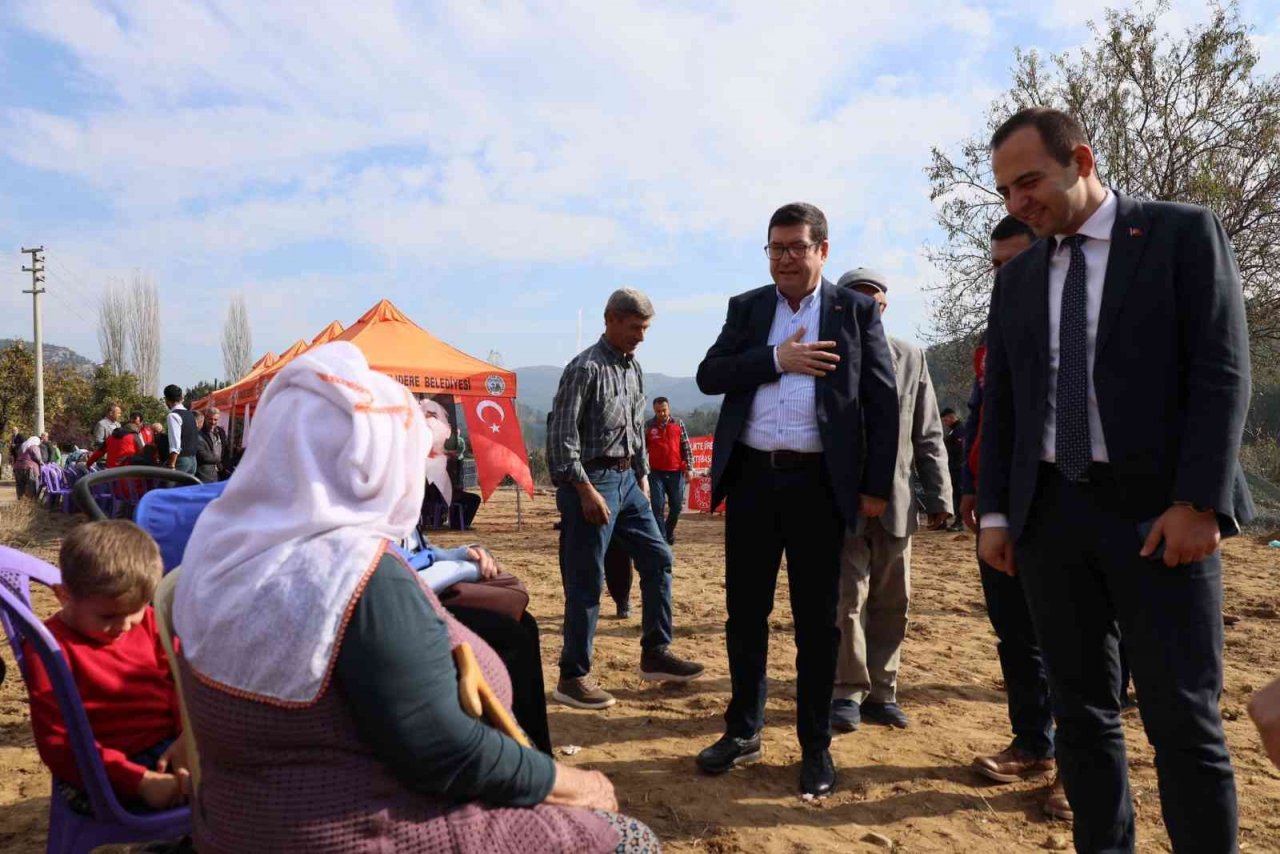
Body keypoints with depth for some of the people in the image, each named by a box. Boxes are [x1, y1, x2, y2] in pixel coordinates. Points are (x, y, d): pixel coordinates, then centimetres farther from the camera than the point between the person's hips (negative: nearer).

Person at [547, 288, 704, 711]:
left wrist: (642, 476, 14)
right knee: (587, 580, -4)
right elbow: (561, 437, -17)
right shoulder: (585, 368, -13)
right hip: (592, 480, -8)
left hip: (626, 478, 9)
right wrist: (586, 491, -20)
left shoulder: (634, 367, 12)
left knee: (658, 558, 10)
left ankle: (655, 655, 22)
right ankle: (572, 677, 7)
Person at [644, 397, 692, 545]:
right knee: (658, 506, -6)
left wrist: (688, 468, -1)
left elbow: (686, 447, 4)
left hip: (676, 472, 1)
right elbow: (642, 448, 3)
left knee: (676, 506, 7)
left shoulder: (678, 424, 3)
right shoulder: (648, 426, 1)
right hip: (656, 472, -1)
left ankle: (669, 532, 31)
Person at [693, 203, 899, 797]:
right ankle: (743, 731, 27)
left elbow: (882, 401, 1)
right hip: (751, 478, 3)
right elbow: (709, 375, -1)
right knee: (744, 612, 11)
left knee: (817, 620, 6)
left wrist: (877, 486, -4)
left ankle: (816, 745, 20)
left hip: (819, 483, -3)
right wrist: (777, 359, -12)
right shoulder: (745, 308, 11)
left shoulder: (856, 310, 4)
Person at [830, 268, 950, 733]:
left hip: (895, 501, 3)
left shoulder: (911, 358, 8)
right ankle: (849, 691, 12)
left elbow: (928, 435, 8)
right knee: (848, 598, -3)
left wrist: (938, 496, 3)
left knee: (892, 602, 9)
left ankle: (881, 691, 22)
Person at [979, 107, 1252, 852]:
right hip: (1051, 512, 5)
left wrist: (1198, 502, -15)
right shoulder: (1017, 279, 14)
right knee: (1081, 709, 10)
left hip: (1158, 510, -4)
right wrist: (995, 512, 6)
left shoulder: (1184, 233, 1)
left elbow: (1222, 374, -7)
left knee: (1183, 720, -1)